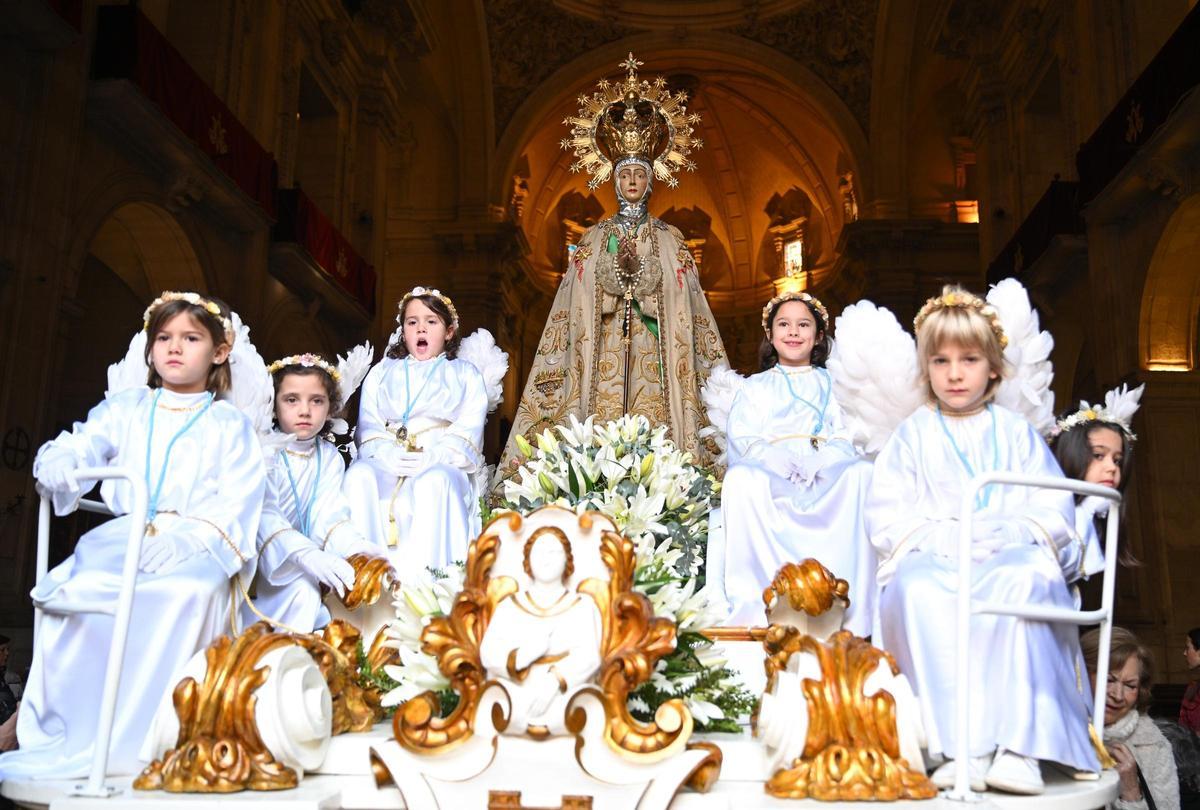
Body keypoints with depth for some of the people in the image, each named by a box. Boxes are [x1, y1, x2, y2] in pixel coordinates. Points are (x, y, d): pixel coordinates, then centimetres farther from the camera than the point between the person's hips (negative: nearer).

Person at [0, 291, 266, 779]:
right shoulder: (125, 409, 20)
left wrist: (188, 536, -21)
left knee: (188, 592, -37)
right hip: (124, 534, 3)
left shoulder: (228, 424, 10)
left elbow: (238, 498, -3)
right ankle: (53, 734, -19)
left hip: (197, 545, -2)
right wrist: (58, 462, -21)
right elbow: (84, 443, 5)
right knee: (74, 588, -30)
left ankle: (127, 744, -30)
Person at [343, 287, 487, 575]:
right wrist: (386, 453, -13)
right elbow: (368, 423, 11)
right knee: (358, 476, -33)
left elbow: (468, 428, 4)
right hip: (386, 461, 2)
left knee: (435, 482, -38)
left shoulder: (465, 374, 20)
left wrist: (434, 457, -17)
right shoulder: (382, 371, 26)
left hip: (441, 465, -2)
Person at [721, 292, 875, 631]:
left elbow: (844, 438, 7)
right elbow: (742, 440, 3)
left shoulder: (830, 385, 22)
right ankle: (751, 607, -35)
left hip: (826, 478, 1)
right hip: (770, 479, -1)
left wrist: (814, 464, -14)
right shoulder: (755, 387, 20)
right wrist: (785, 463, -15)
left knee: (863, 472, -31)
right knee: (740, 478, -33)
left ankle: (851, 608, -31)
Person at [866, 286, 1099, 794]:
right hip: (932, 558, 0)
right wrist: (939, 537, -12)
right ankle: (961, 746, -37)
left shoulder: (1016, 433, 17)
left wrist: (1013, 533, -13)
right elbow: (886, 516, 5)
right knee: (916, 591, -36)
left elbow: (1054, 509, 8)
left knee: (1022, 585, -37)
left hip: (1009, 556, 0)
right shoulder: (913, 435, 15)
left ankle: (1017, 745, -36)